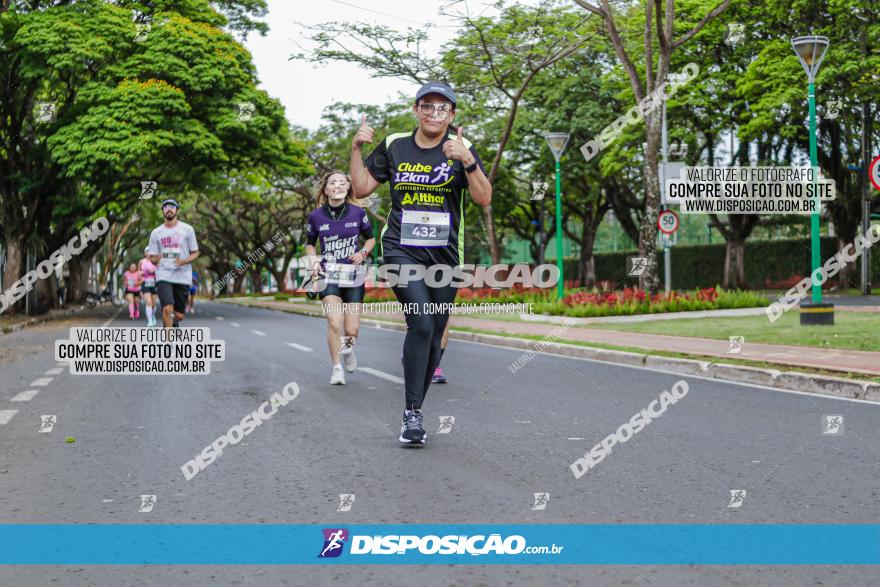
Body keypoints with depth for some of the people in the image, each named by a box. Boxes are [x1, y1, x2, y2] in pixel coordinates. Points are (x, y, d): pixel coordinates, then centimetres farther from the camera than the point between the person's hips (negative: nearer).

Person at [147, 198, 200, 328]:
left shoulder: (187, 229, 3)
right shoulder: (156, 232, 7)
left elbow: (195, 253, 6)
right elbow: (152, 257, 12)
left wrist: (184, 261, -14)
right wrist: (156, 260, -13)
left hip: (183, 277, 0)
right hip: (163, 276, 0)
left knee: (179, 315, 6)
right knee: (167, 309, -22)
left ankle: (173, 323, 41)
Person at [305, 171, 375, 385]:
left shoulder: (358, 213, -3)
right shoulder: (316, 216, -2)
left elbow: (370, 238, 12)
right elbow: (310, 243, 13)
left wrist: (363, 253, -7)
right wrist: (314, 261, -6)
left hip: (354, 276, 1)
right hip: (328, 276, -1)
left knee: (351, 331, 1)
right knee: (335, 324, -17)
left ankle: (347, 349, 38)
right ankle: (337, 368, 0)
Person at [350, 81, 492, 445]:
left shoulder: (460, 148, 3)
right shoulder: (394, 146, 8)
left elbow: (484, 199, -8)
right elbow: (361, 188, 12)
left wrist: (467, 161, -22)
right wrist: (356, 149, 0)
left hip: (444, 256, 2)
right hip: (401, 251, -1)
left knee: (433, 337, 6)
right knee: (421, 323, -22)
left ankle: (415, 413, 24)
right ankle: (412, 412, -15)